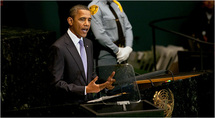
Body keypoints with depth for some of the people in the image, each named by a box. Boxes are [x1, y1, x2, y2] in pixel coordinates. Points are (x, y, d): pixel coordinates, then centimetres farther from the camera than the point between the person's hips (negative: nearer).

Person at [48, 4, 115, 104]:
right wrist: (86, 89, -22)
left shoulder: (88, 44, 13)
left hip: (87, 102, 7)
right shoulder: (59, 48, -12)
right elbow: (56, 83, -15)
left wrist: (104, 83, 3)